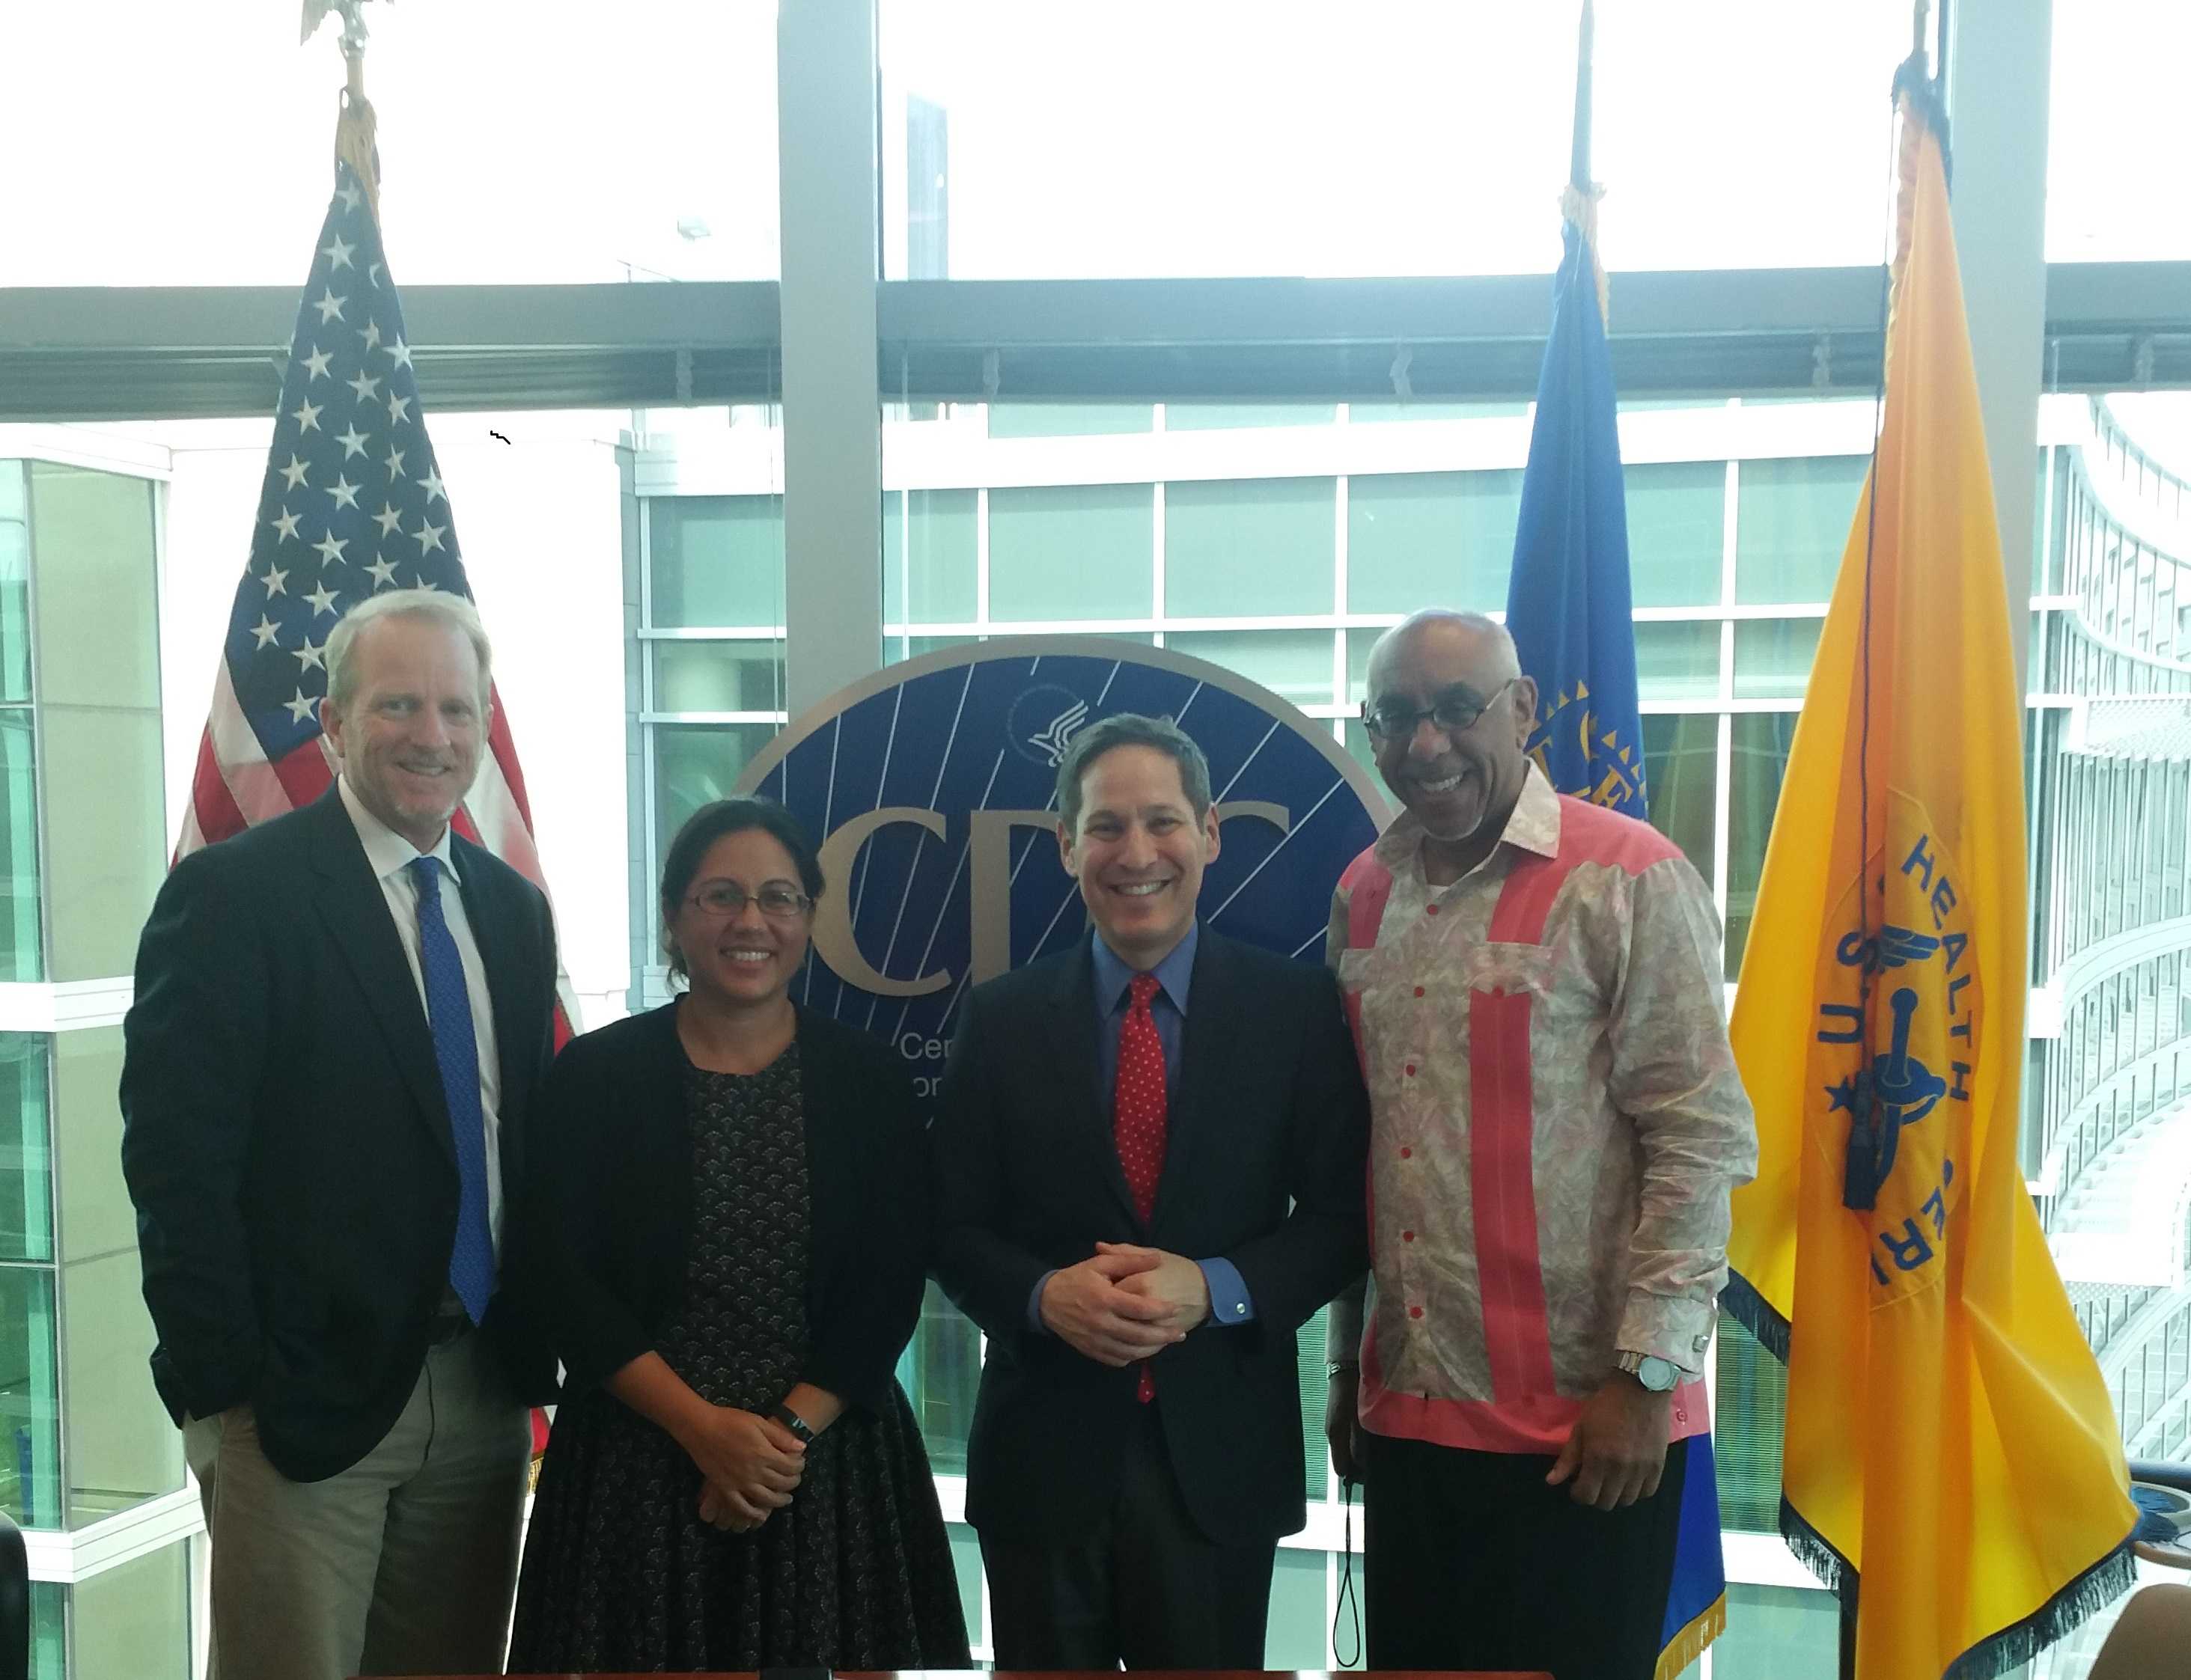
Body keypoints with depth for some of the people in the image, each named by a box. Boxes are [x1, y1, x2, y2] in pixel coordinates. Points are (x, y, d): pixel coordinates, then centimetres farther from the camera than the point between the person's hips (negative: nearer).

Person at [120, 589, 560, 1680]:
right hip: (303, 1396, -5)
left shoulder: (512, 907, 10)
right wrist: (225, 1387, -13)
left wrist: (536, 1343, 8)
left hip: (484, 1394, 6)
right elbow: (176, 1155, -12)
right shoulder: (232, 891, -9)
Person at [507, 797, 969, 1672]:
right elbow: (566, 1285, -5)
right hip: (636, 1458, -1)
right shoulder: (595, 1074, -2)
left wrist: (790, 1431, -13)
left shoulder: (868, 1077, 0)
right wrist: (702, 1425, -13)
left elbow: (890, 1289, -3)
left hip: (835, 1461, 1)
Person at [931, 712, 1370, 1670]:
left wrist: (1213, 1290, -18)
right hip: (1044, 1452, 1)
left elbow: (1341, 1216, -2)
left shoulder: (1296, 1008, -2)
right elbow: (954, 1227, 2)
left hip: (1221, 1454, 0)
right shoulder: (1001, 1019, 0)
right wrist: (1046, 1296, -17)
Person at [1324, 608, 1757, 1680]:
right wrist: (1349, 1363, 15)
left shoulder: (1626, 880, -9)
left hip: (1583, 1429, -5)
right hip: (1405, 1414, 5)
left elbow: (1701, 1139, -11)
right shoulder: (1363, 896, 8)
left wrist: (1646, 1374, -13)